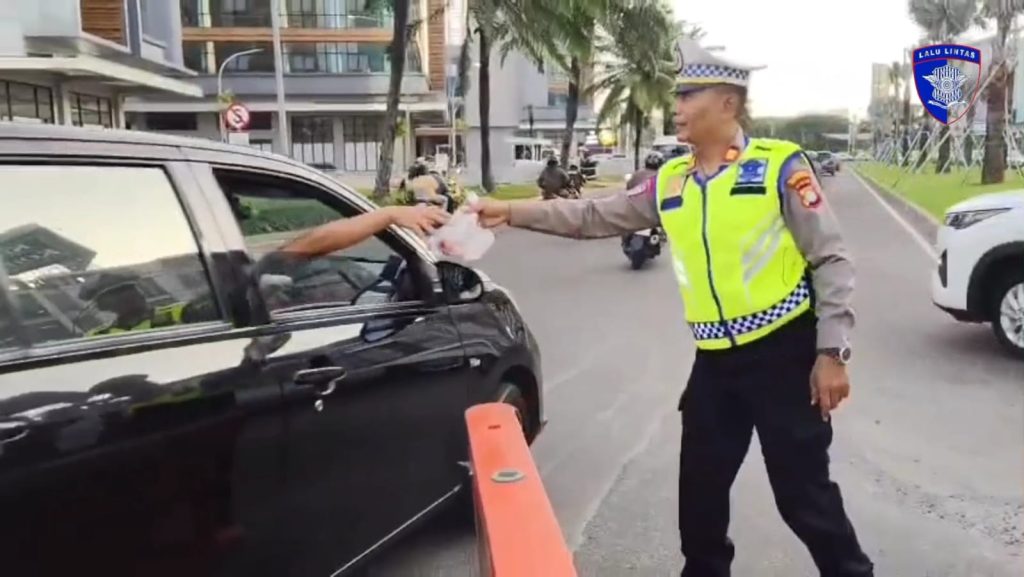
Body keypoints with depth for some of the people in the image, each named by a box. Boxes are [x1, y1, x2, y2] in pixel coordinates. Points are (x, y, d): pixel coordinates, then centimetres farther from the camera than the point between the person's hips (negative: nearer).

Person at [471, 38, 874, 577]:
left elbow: (831, 261, -10)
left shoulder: (779, 165, -10)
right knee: (699, 490, 16)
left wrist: (831, 353, -13)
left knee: (804, 494, 4)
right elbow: (595, 217, 7)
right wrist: (512, 212, 0)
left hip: (784, 353, -5)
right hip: (714, 360, 5)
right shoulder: (670, 182, 5)